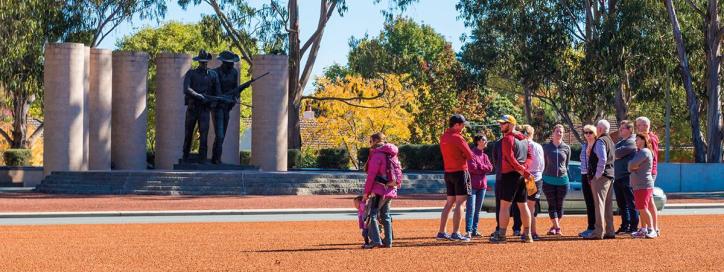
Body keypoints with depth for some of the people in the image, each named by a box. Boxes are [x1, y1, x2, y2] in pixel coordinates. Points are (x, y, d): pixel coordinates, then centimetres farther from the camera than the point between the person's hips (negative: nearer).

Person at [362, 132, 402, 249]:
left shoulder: (377, 154, -11)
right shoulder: (392, 155, 15)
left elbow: (371, 175, -14)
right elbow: (398, 172, 14)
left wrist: (366, 192, -10)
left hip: (379, 190, -8)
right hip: (390, 190, 8)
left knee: (372, 214, -7)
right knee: (385, 215, 16)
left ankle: (375, 240, -16)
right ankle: (388, 241, 16)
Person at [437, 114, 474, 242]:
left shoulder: (443, 137, 10)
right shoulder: (457, 138, -15)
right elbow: (470, 155, -11)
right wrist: (463, 155, 6)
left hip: (448, 173, 8)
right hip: (460, 172, -8)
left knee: (449, 202, 14)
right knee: (459, 203, -6)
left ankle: (441, 232, 14)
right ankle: (455, 233, -9)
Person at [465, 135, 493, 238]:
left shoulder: (485, 155, 18)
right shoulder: (472, 153, -5)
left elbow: (490, 168, 4)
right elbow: (472, 167, -17)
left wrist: (479, 166, -8)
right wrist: (483, 168, -2)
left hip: (482, 185, 7)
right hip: (472, 184, -7)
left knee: (478, 209, 8)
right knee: (471, 208, -12)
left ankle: (474, 230, 12)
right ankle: (469, 231, -15)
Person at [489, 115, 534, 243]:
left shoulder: (507, 139, -10)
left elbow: (511, 159, -18)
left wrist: (525, 172, -16)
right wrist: (524, 170, 3)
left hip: (510, 174, -8)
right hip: (521, 175, 8)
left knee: (504, 205, -7)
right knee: (523, 205, 11)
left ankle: (501, 235, -10)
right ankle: (527, 234, 14)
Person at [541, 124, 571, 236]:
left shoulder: (566, 148, 6)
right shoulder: (546, 147, 4)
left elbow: (567, 164, 12)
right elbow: (543, 164, 9)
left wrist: (567, 179, 11)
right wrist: (542, 177, 5)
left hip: (562, 180, 1)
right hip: (549, 180, -1)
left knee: (559, 205, 5)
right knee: (552, 205, -6)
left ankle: (554, 226, 16)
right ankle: (557, 227, -9)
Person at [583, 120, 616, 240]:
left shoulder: (600, 141, -11)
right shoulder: (611, 141, 18)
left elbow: (602, 159, -22)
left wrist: (597, 175, -17)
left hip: (600, 177, -9)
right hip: (610, 176, 9)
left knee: (599, 203, -9)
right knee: (608, 204, 12)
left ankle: (598, 232, -12)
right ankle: (609, 231, 15)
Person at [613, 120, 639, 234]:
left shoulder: (631, 142, -9)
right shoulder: (619, 143, 22)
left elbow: (617, 154, -16)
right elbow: (615, 155, 17)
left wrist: (615, 155, 3)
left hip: (627, 177, -9)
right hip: (618, 178, 9)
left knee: (631, 203, -5)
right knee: (621, 204, 13)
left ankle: (633, 227, -2)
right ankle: (625, 226, 21)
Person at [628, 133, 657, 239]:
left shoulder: (645, 152, -11)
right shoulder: (638, 152, 20)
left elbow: (632, 164, -18)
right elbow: (630, 166, 17)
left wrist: (632, 166, 3)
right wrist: (634, 167, -3)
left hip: (644, 185, -10)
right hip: (638, 185, 10)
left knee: (643, 208, -12)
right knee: (641, 209, 10)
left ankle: (651, 230, -10)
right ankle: (643, 230, 14)